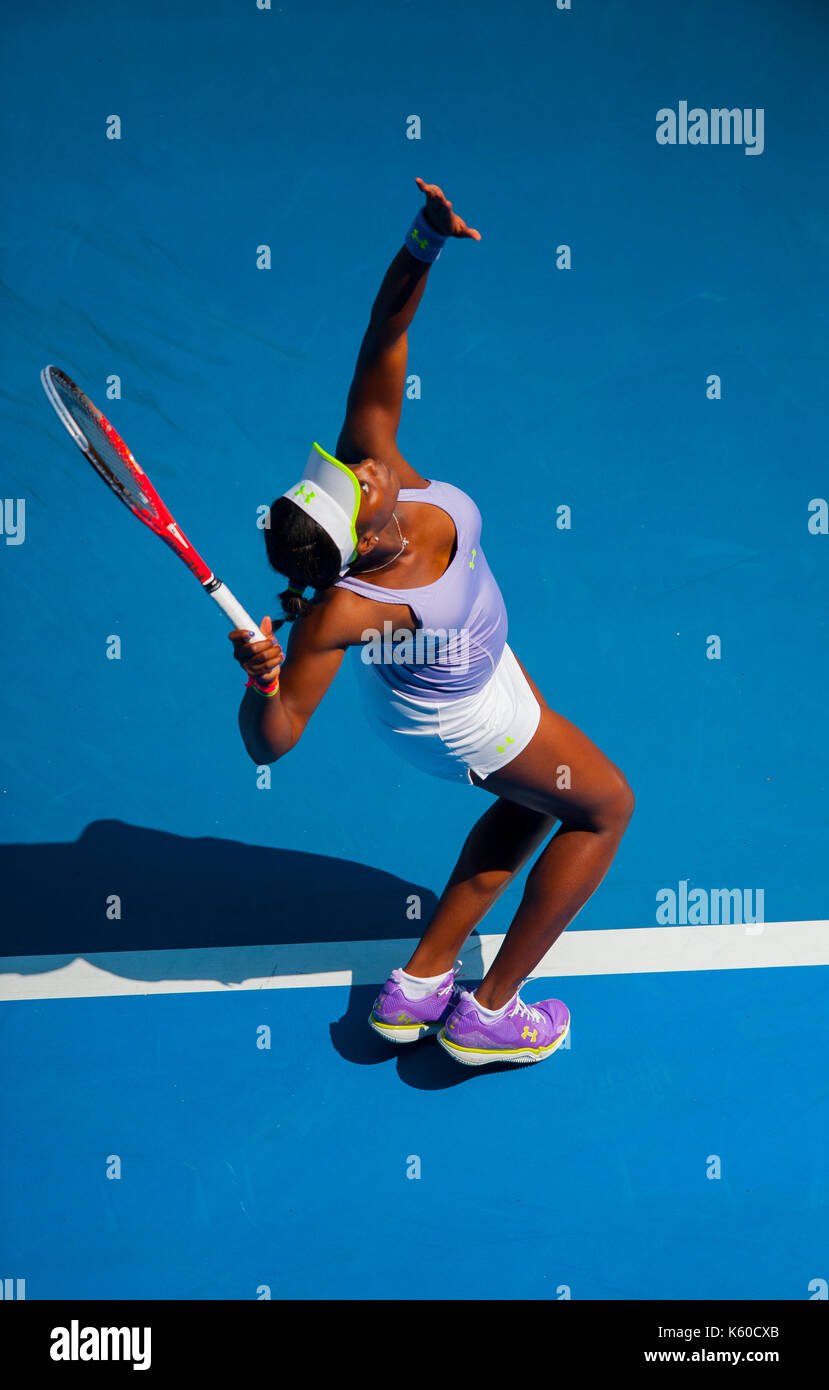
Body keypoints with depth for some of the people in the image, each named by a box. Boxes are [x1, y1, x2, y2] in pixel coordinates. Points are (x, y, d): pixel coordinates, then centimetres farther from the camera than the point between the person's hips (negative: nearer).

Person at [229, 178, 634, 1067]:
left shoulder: (370, 455, -31)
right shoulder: (343, 611, -43)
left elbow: (381, 345, -27)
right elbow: (269, 742, -40)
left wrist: (424, 243, -41)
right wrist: (263, 681, -60)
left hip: (481, 658, 7)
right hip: (457, 720, -7)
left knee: (535, 803, 27)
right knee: (604, 807, 13)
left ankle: (419, 982, 35)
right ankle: (488, 1015, 23)